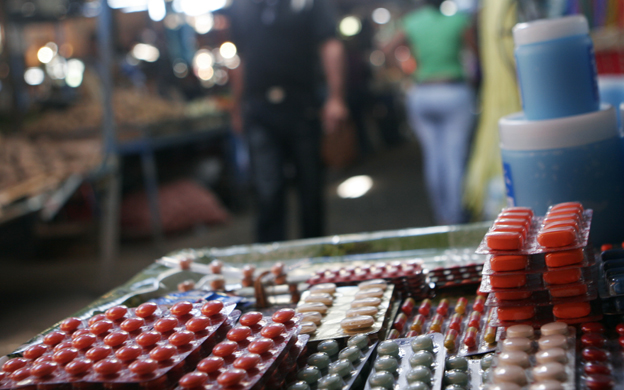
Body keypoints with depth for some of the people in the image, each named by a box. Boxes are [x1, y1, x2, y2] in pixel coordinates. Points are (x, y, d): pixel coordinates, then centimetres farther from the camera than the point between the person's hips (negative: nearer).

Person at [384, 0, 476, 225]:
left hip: (422, 95, 3)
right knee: (455, 157, -1)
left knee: (432, 157, 10)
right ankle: (455, 217, 1)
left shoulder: (412, 23, 1)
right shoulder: (458, 19, -7)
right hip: (454, 93, -3)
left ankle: (441, 216, 17)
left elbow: (386, 51, 7)